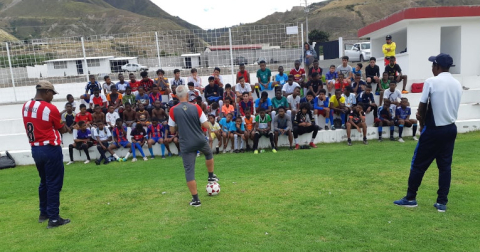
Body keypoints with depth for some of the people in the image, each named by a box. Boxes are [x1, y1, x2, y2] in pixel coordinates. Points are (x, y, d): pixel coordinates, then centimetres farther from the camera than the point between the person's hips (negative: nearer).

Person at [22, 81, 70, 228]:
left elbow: (36, 125, 12)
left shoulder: (26, 106, 5)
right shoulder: (51, 108, -14)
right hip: (50, 150, -7)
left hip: (35, 149, 7)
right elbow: (62, 130, -2)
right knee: (54, 184, 0)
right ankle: (53, 218, 5)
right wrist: (64, 128, 18)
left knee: (44, 182, 20)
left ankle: (44, 213, 31)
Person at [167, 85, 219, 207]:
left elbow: (172, 130, -1)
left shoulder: (173, 110, -8)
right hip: (200, 140, 1)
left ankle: (195, 199, 8)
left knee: (189, 171, 5)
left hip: (186, 144, -1)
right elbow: (206, 125, -7)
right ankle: (211, 176, 45)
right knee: (209, 154, 34)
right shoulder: (196, 107, -7)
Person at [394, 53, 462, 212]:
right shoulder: (457, 84, 8)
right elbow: (452, 107, 12)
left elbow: (422, 108, -10)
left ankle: (410, 198, 12)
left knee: (418, 164, 3)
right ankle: (442, 202, 14)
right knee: (445, 166, 10)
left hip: (433, 130, -6)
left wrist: (422, 124, 7)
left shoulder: (431, 82, -12)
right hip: (450, 129, 6)